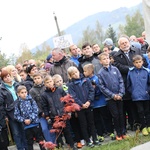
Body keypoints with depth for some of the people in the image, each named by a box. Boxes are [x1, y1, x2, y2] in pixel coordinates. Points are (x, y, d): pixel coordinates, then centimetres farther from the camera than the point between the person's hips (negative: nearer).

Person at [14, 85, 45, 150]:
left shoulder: (31, 100, -3)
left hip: (35, 123, -1)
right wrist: (24, 120, -13)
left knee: (40, 139, 8)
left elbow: (36, 111, -7)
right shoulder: (18, 104, 0)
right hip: (26, 126, 1)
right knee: (29, 142, 11)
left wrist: (30, 119, -16)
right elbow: (16, 115, -1)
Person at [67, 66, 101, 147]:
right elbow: (73, 97, -10)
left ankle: (95, 139, 19)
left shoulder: (86, 80, 4)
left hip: (88, 105, 2)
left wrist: (89, 101, -13)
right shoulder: (71, 85, -3)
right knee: (83, 124, 5)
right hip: (79, 107, -2)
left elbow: (92, 91, -1)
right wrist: (82, 104, -17)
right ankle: (88, 141, 13)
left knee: (91, 123, 10)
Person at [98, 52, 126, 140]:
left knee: (121, 114, 8)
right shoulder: (101, 73, -4)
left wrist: (121, 93, -10)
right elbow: (102, 87, -7)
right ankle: (118, 133, 15)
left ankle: (123, 132, 19)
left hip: (119, 96, 2)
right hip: (110, 98, -2)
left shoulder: (115, 69, 1)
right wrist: (113, 95, -12)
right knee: (115, 115, 3)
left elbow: (121, 82, 1)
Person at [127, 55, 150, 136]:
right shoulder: (130, 72, -4)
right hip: (136, 96, 0)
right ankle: (143, 127, 17)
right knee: (141, 112, 6)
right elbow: (128, 84, 6)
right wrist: (132, 91, 1)